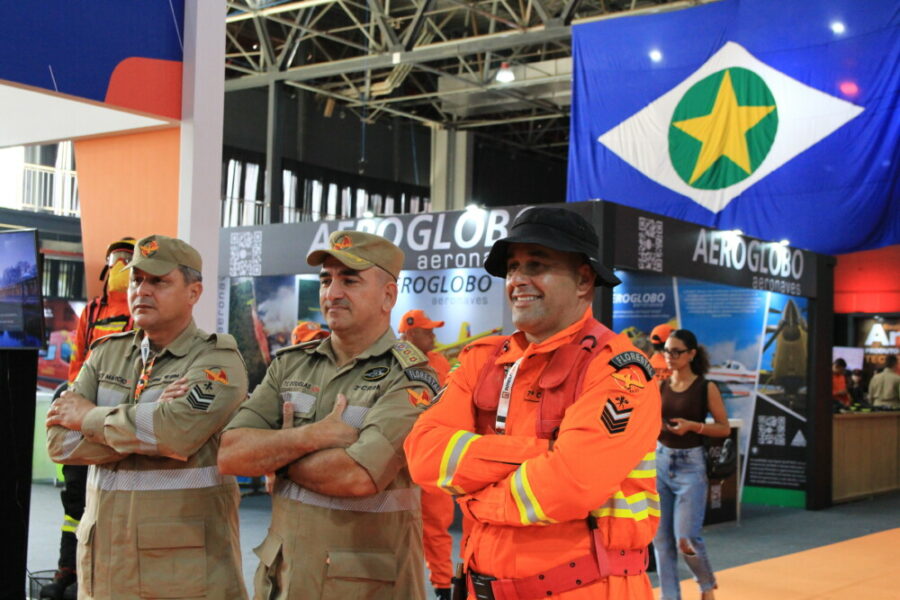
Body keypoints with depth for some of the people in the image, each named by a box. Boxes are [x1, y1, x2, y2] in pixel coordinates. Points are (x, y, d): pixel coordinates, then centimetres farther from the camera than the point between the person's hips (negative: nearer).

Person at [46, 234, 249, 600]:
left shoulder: (217, 360, -7)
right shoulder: (106, 354, 9)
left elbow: (175, 430, -26)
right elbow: (60, 441, -3)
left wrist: (90, 417, -11)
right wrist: (147, 426, -15)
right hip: (103, 557, 5)